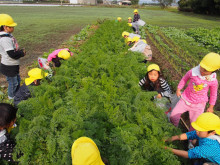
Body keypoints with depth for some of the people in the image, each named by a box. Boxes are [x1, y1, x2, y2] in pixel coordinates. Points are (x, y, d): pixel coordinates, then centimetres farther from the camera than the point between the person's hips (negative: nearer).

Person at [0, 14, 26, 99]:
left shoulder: (8, 35, 5)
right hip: (9, 66, -10)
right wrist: (22, 53, -13)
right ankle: (12, 98, 31)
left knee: (17, 80, 25)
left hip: (14, 65, 10)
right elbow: (12, 54, -29)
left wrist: (20, 51, -3)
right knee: (13, 83, 8)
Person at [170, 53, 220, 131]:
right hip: (186, 99, 1)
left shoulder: (213, 80, -16)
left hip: (198, 105, -1)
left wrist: (211, 107, 9)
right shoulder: (193, 72, -19)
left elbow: (213, 94, 1)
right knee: (173, 115, 6)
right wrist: (178, 89, 6)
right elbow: (184, 79, 3)